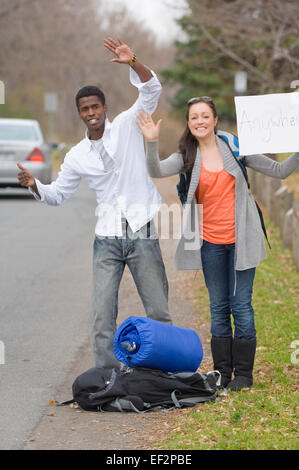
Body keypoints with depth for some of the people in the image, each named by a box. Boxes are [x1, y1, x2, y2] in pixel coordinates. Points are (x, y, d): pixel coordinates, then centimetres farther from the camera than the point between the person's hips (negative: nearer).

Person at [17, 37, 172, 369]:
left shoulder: (127, 126, 1)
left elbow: (152, 90, -10)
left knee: (158, 311, 3)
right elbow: (57, 195, 15)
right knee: (103, 314, -3)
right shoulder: (77, 156, 8)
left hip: (143, 234, -2)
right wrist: (33, 185, -5)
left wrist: (133, 63, -27)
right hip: (107, 239, 3)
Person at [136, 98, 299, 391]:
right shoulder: (187, 157, 3)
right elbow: (157, 171, -15)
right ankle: (222, 373, 18)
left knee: (241, 306, -1)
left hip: (240, 240, -2)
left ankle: (243, 373, 10)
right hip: (211, 242, 2)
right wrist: (152, 143, -31)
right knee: (218, 308, 9)